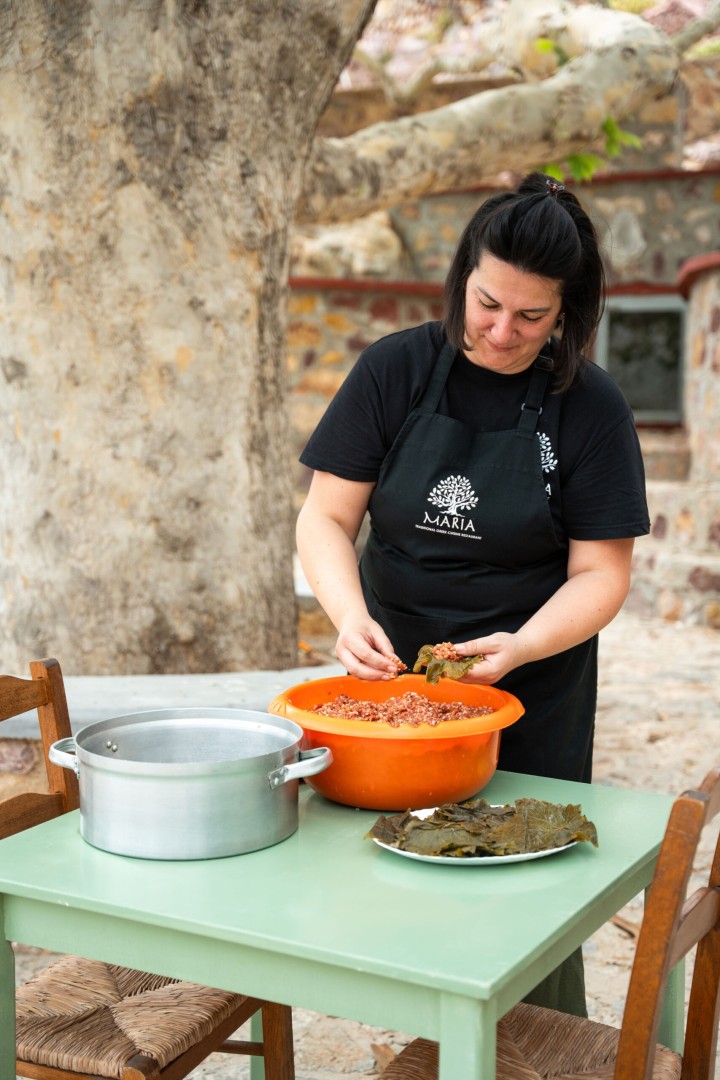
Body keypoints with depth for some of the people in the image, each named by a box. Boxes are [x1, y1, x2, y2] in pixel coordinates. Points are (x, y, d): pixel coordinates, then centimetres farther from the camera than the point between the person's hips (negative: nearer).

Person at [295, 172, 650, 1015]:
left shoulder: (588, 406, -7)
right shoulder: (396, 371, -4)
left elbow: (601, 574, -6)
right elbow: (325, 517, -4)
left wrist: (521, 646, -23)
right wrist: (351, 616, -21)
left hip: (531, 692, -1)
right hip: (390, 670, 2)